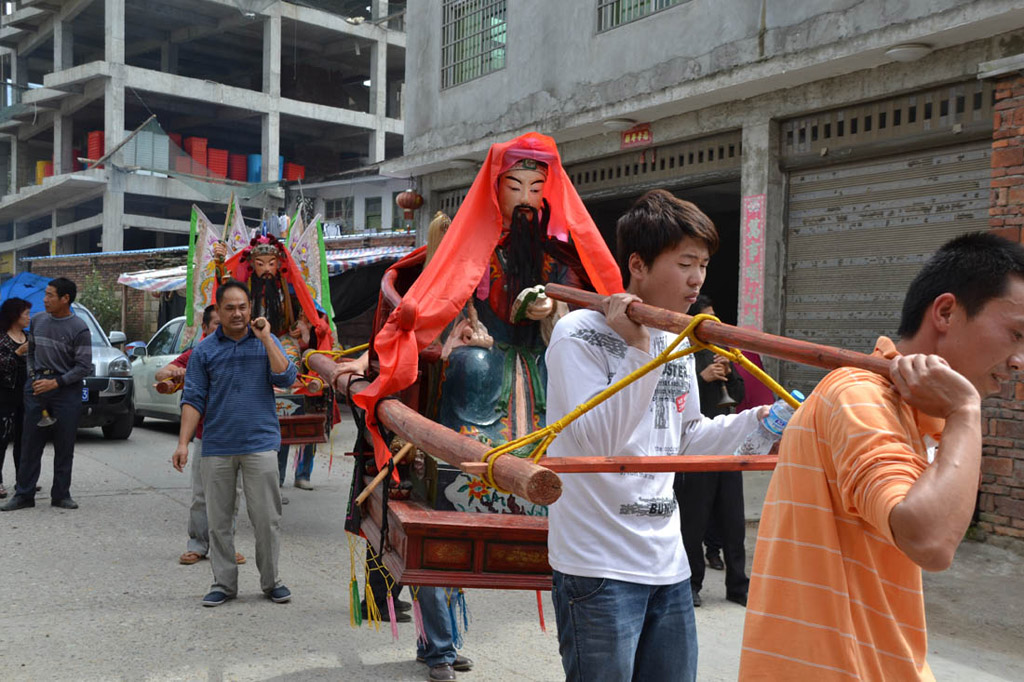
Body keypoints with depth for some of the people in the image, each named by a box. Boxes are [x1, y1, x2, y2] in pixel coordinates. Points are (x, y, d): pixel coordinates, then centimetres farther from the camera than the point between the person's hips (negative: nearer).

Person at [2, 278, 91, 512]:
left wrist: (55, 383, -16)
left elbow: (84, 367, -10)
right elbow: (31, 351, 20)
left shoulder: (79, 329, -9)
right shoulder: (37, 320, 7)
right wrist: (33, 375, 5)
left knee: (64, 447, 3)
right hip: (36, 387, 4)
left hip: (66, 390, -4)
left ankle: (61, 494, 13)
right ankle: (23, 495, 12)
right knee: (30, 444, 5)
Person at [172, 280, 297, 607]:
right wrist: (183, 443, -5)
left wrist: (266, 338, -10)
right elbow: (193, 399, 3)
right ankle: (224, 583, 20)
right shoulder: (204, 351, 6)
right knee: (219, 519, 7)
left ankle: (271, 580, 17)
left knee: (266, 517, 2)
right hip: (216, 447, 1)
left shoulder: (267, 343, 6)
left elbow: (286, 379, -9)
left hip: (260, 444, -1)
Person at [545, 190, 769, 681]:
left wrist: (758, 419, 7)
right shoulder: (579, 334, -12)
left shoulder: (677, 343, 11)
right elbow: (602, 441, -21)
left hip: (669, 566, 7)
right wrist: (637, 348, -21)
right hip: (599, 569, -7)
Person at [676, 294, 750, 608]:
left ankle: (738, 585, 20)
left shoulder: (719, 350, 14)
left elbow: (740, 395, 15)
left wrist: (729, 373, -3)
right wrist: (703, 378, -21)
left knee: (733, 519, 10)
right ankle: (691, 585, 17)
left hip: (726, 446, 6)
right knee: (693, 521, 2)